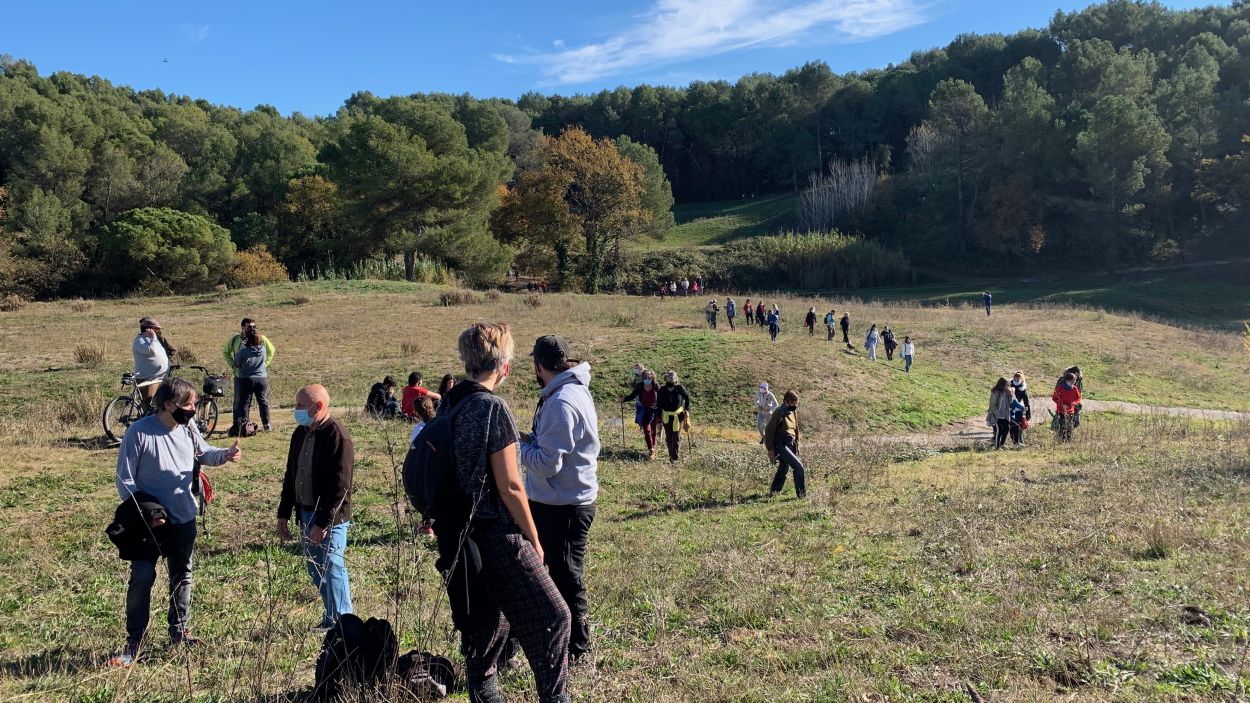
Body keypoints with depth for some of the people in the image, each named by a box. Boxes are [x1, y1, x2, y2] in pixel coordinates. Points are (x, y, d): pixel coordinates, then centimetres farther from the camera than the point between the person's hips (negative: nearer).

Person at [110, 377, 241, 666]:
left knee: (182, 576, 15)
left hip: (184, 519, 5)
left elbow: (203, 453, 15)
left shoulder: (188, 428, -3)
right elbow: (125, 479, -12)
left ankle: (179, 633, 31)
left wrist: (225, 454, -7)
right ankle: (134, 642, 9)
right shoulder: (139, 433, -18)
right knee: (142, 577, -7)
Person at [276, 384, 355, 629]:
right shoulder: (300, 433, 8)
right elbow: (291, 476, 17)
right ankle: (329, 619, 26)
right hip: (305, 513, 8)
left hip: (330, 517, -8)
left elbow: (340, 487, -20)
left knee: (332, 569, -7)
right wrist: (283, 514, 14)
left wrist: (322, 523, -21)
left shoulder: (338, 437, -17)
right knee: (316, 571, 14)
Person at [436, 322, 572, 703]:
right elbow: (510, 487, -17)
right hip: (496, 534, -9)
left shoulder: (450, 403, 5)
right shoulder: (493, 407, -18)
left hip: (462, 532, 9)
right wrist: (533, 539, -7)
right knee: (551, 616, 0)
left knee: (488, 620, 21)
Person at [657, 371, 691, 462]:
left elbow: (687, 397, 7)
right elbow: (659, 403, 3)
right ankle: (671, 455, 24)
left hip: (678, 415, -2)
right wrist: (659, 416, 3)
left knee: (676, 436, -6)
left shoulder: (680, 388, -10)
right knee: (668, 437, 9)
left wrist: (687, 410, 3)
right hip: (666, 416, 2)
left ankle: (674, 457, -2)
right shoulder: (662, 389, -5)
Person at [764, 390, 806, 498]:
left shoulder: (794, 412, 9)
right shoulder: (779, 413, -15)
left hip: (790, 444, 8)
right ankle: (802, 493, -6)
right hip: (780, 444, -8)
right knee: (798, 466, -13)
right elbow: (769, 430, -15)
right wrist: (770, 449, -16)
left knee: (783, 468, 16)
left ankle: (773, 491, 31)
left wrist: (796, 446, 18)